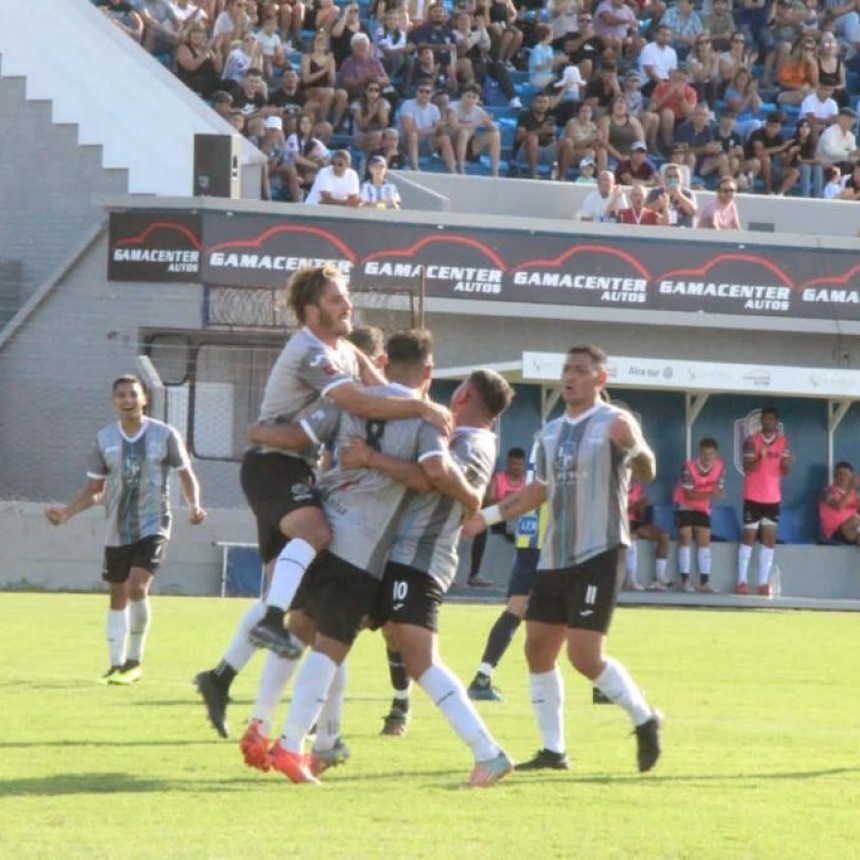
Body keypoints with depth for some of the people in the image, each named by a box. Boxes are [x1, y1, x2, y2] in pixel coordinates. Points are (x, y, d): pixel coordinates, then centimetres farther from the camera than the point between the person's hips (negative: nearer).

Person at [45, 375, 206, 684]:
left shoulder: (164, 435, -5)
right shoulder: (104, 439, 3)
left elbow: (186, 475, 4)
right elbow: (94, 490, 9)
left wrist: (194, 505, -15)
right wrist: (67, 512, -5)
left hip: (153, 526, -4)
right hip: (117, 531, 4)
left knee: (137, 587, -20)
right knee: (117, 596, 10)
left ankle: (134, 661, -7)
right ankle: (117, 665, 20)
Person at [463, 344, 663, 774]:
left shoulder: (614, 423, -8)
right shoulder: (551, 433, 13)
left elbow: (647, 474, -22)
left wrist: (634, 447, -44)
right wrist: (486, 516, 19)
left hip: (598, 554, -8)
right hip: (554, 557, 8)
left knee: (585, 655, -14)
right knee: (538, 649, 4)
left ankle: (645, 720, 5)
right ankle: (553, 750, 11)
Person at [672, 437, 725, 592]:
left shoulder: (719, 466, -13)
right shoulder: (690, 467, -28)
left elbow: (720, 490, -10)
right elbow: (689, 494, -27)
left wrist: (718, 492, -35)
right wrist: (710, 494, -41)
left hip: (703, 507, 5)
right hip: (685, 505, -5)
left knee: (704, 540, 0)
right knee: (686, 539, -11)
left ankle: (704, 581, 1)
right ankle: (685, 580, -10)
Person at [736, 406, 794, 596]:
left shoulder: (783, 442, 4)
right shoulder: (751, 440, -6)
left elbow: (785, 471, 1)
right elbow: (747, 468, -12)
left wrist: (787, 464, -22)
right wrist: (759, 457, -30)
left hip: (773, 498, 3)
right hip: (753, 496, -3)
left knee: (770, 538, 0)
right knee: (749, 536, -1)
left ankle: (763, 583, 0)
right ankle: (742, 581, 2)